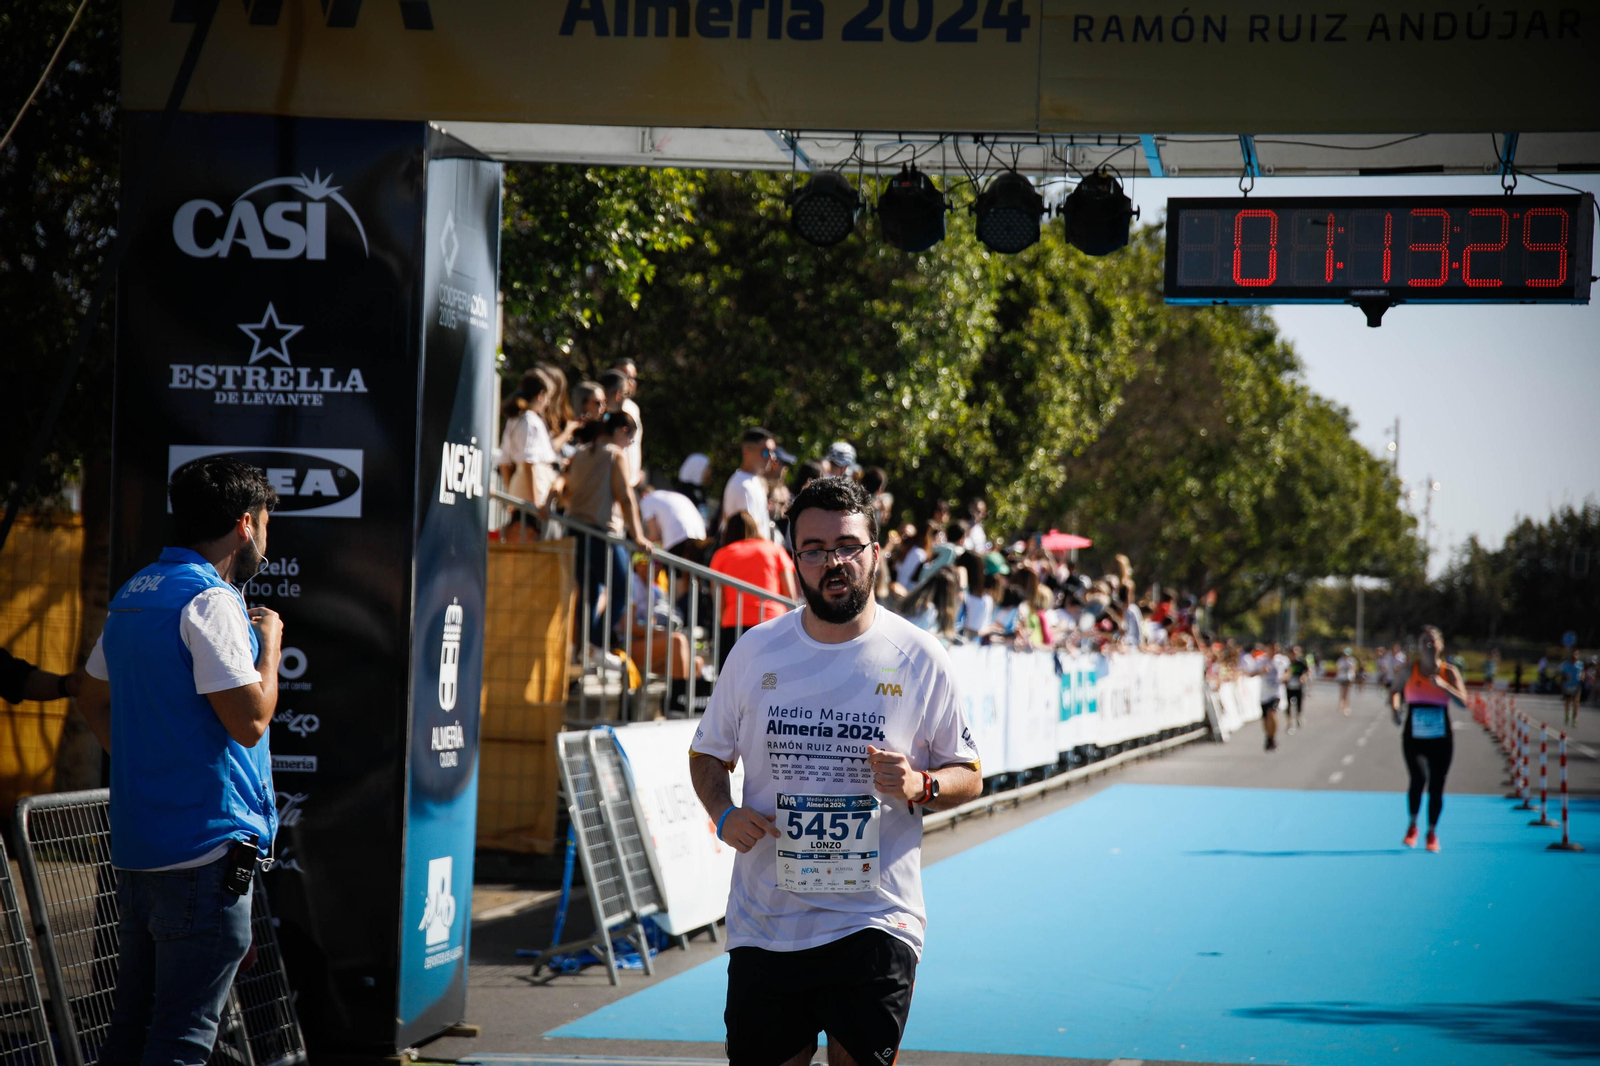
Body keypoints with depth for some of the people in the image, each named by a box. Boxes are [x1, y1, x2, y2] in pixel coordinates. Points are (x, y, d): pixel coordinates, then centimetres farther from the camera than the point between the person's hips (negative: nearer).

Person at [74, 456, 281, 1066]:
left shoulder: (132, 596, 14)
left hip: (137, 841, 9)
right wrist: (270, 644, -4)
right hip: (207, 846, -9)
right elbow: (249, 719, -20)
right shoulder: (209, 602, -15)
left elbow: (93, 700, 25)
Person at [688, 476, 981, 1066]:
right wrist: (723, 813, -4)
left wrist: (920, 785, -15)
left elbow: (969, 775, 6)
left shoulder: (920, 659, -1)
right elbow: (709, 752, 16)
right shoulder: (755, 651, 5)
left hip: (875, 921, -2)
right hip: (764, 922, 2)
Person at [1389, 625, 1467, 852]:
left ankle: (1432, 832, 24)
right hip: (1414, 738, -1)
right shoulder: (1408, 672, 0)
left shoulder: (1449, 672, -1)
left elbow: (1463, 701, -12)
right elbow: (1394, 690, 17)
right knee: (1419, 778, -19)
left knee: (1436, 787, 3)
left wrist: (1443, 685, -26)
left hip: (1441, 739, 1)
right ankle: (1412, 826, 4)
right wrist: (1395, 706, -4)